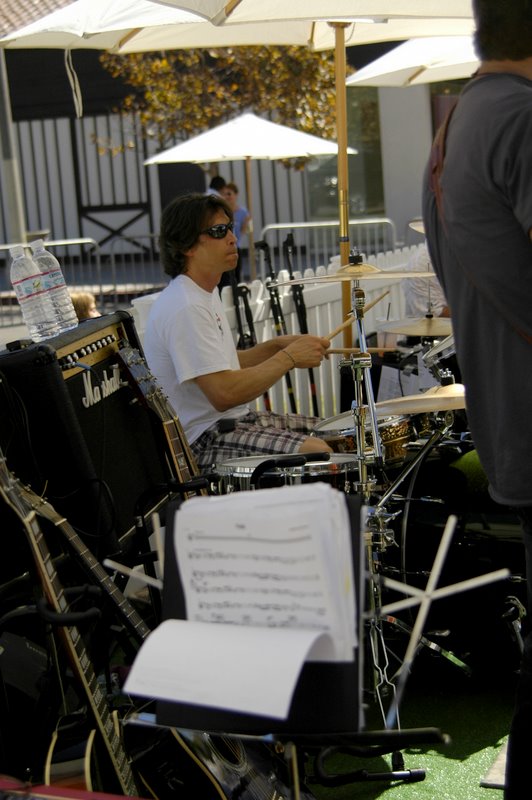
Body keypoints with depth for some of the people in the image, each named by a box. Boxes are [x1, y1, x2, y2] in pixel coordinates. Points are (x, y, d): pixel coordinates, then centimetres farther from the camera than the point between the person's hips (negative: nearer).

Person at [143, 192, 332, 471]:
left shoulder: (206, 292, 12)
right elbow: (223, 393, -28)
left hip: (236, 417, 11)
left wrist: (276, 346, 5)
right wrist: (289, 357, -18)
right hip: (202, 442, -11)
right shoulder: (185, 309, -22)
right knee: (319, 453, -25)